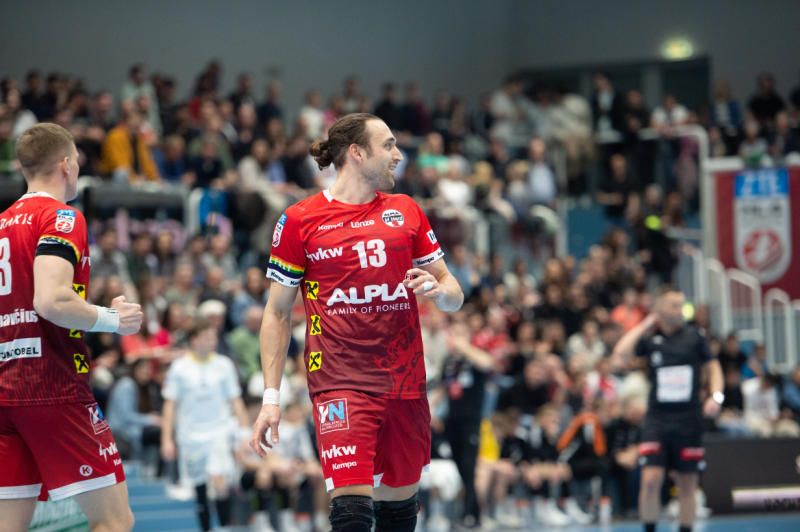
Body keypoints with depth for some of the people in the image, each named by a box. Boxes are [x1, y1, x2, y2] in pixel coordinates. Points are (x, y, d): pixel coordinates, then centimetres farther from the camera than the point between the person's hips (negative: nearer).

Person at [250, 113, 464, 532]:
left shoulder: (406, 211, 12)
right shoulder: (299, 221, 1)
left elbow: (453, 295, 16)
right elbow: (277, 313, 4)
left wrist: (437, 289, -9)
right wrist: (271, 397, -2)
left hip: (405, 384, 4)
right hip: (339, 383, -4)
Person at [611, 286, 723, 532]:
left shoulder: (694, 336, 3)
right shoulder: (649, 338, 1)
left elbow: (712, 366, 12)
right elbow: (619, 357, -13)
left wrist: (716, 396, -5)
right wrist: (643, 326, -7)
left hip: (689, 419, 1)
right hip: (658, 419, -1)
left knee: (687, 484, 5)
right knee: (651, 479, -12)